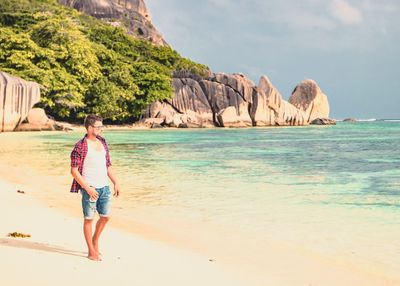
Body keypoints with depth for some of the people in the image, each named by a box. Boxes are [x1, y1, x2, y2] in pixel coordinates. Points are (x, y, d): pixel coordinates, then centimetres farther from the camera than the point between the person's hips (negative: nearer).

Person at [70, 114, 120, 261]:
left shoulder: (103, 143, 11)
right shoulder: (80, 146, -10)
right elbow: (74, 171, -12)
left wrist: (116, 183, 9)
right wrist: (87, 188, -17)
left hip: (104, 187, 7)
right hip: (89, 188, -7)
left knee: (105, 216, 12)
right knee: (89, 218, 2)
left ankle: (95, 242, 34)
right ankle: (91, 251, 12)